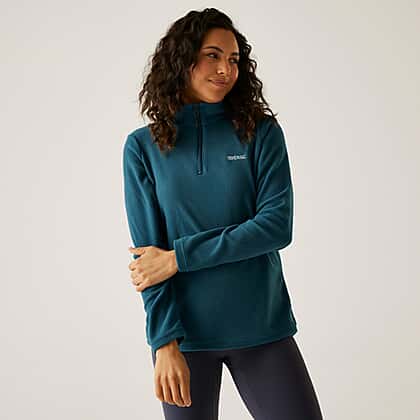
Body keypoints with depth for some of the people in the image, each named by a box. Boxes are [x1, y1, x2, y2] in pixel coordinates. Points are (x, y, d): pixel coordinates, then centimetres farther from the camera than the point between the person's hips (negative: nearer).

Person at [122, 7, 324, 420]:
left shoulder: (262, 133, 1)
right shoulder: (143, 146, 1)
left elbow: (277, 226, -11)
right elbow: (147, 253, -3)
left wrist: (177, 258, -14)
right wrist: (165, 341, -12)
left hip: (262, 326, 0)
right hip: (184, 330, 0)